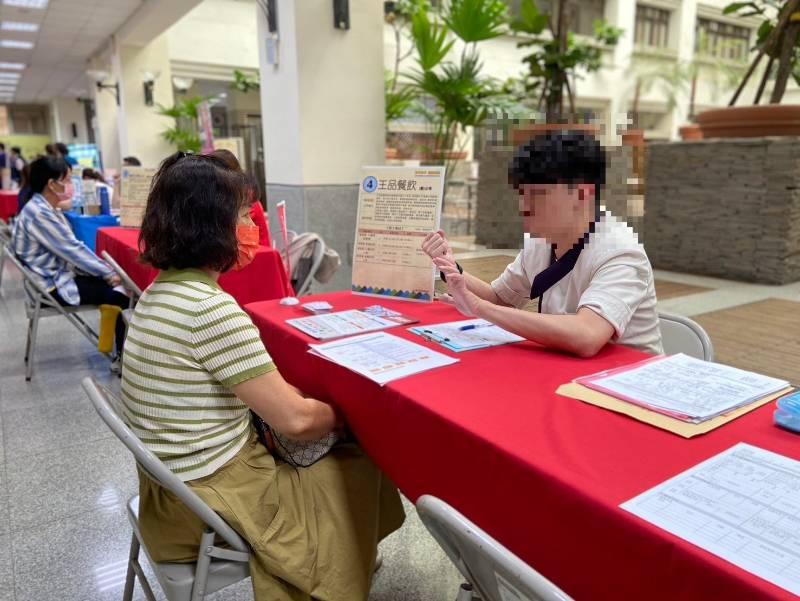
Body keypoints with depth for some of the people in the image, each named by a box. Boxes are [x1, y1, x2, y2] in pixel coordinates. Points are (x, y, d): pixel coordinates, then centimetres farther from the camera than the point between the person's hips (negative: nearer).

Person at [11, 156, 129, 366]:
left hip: (61, 276, 9)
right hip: (55, 287, -9)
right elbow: (72, 250, -21)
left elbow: (73, 248, 11)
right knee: (123, 294, -12)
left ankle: (123, 353, 8)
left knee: (115, 286, 3)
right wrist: (109, 273, -13)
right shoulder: (38, 214, -22)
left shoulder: (47, 210, 10)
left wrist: (106, 270, 2)